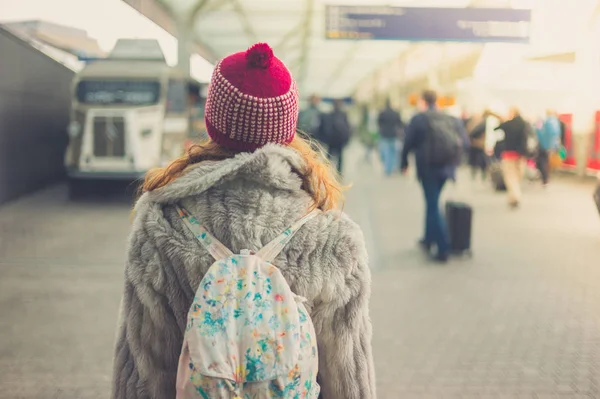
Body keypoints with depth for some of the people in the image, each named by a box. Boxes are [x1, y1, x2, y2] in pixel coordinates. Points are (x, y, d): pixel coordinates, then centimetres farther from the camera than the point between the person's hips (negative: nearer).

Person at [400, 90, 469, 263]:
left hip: (427, 167, -5)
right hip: (446, 167, 5)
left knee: (433, 206, -2)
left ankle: (443, 248, -9)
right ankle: (429, 239, 33)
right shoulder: (452, 120, 5)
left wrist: (404, 163, 11)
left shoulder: (418, 119, -5)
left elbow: (408, 143, -4)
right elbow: (465, 142, 4)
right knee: (432, 203, 22)